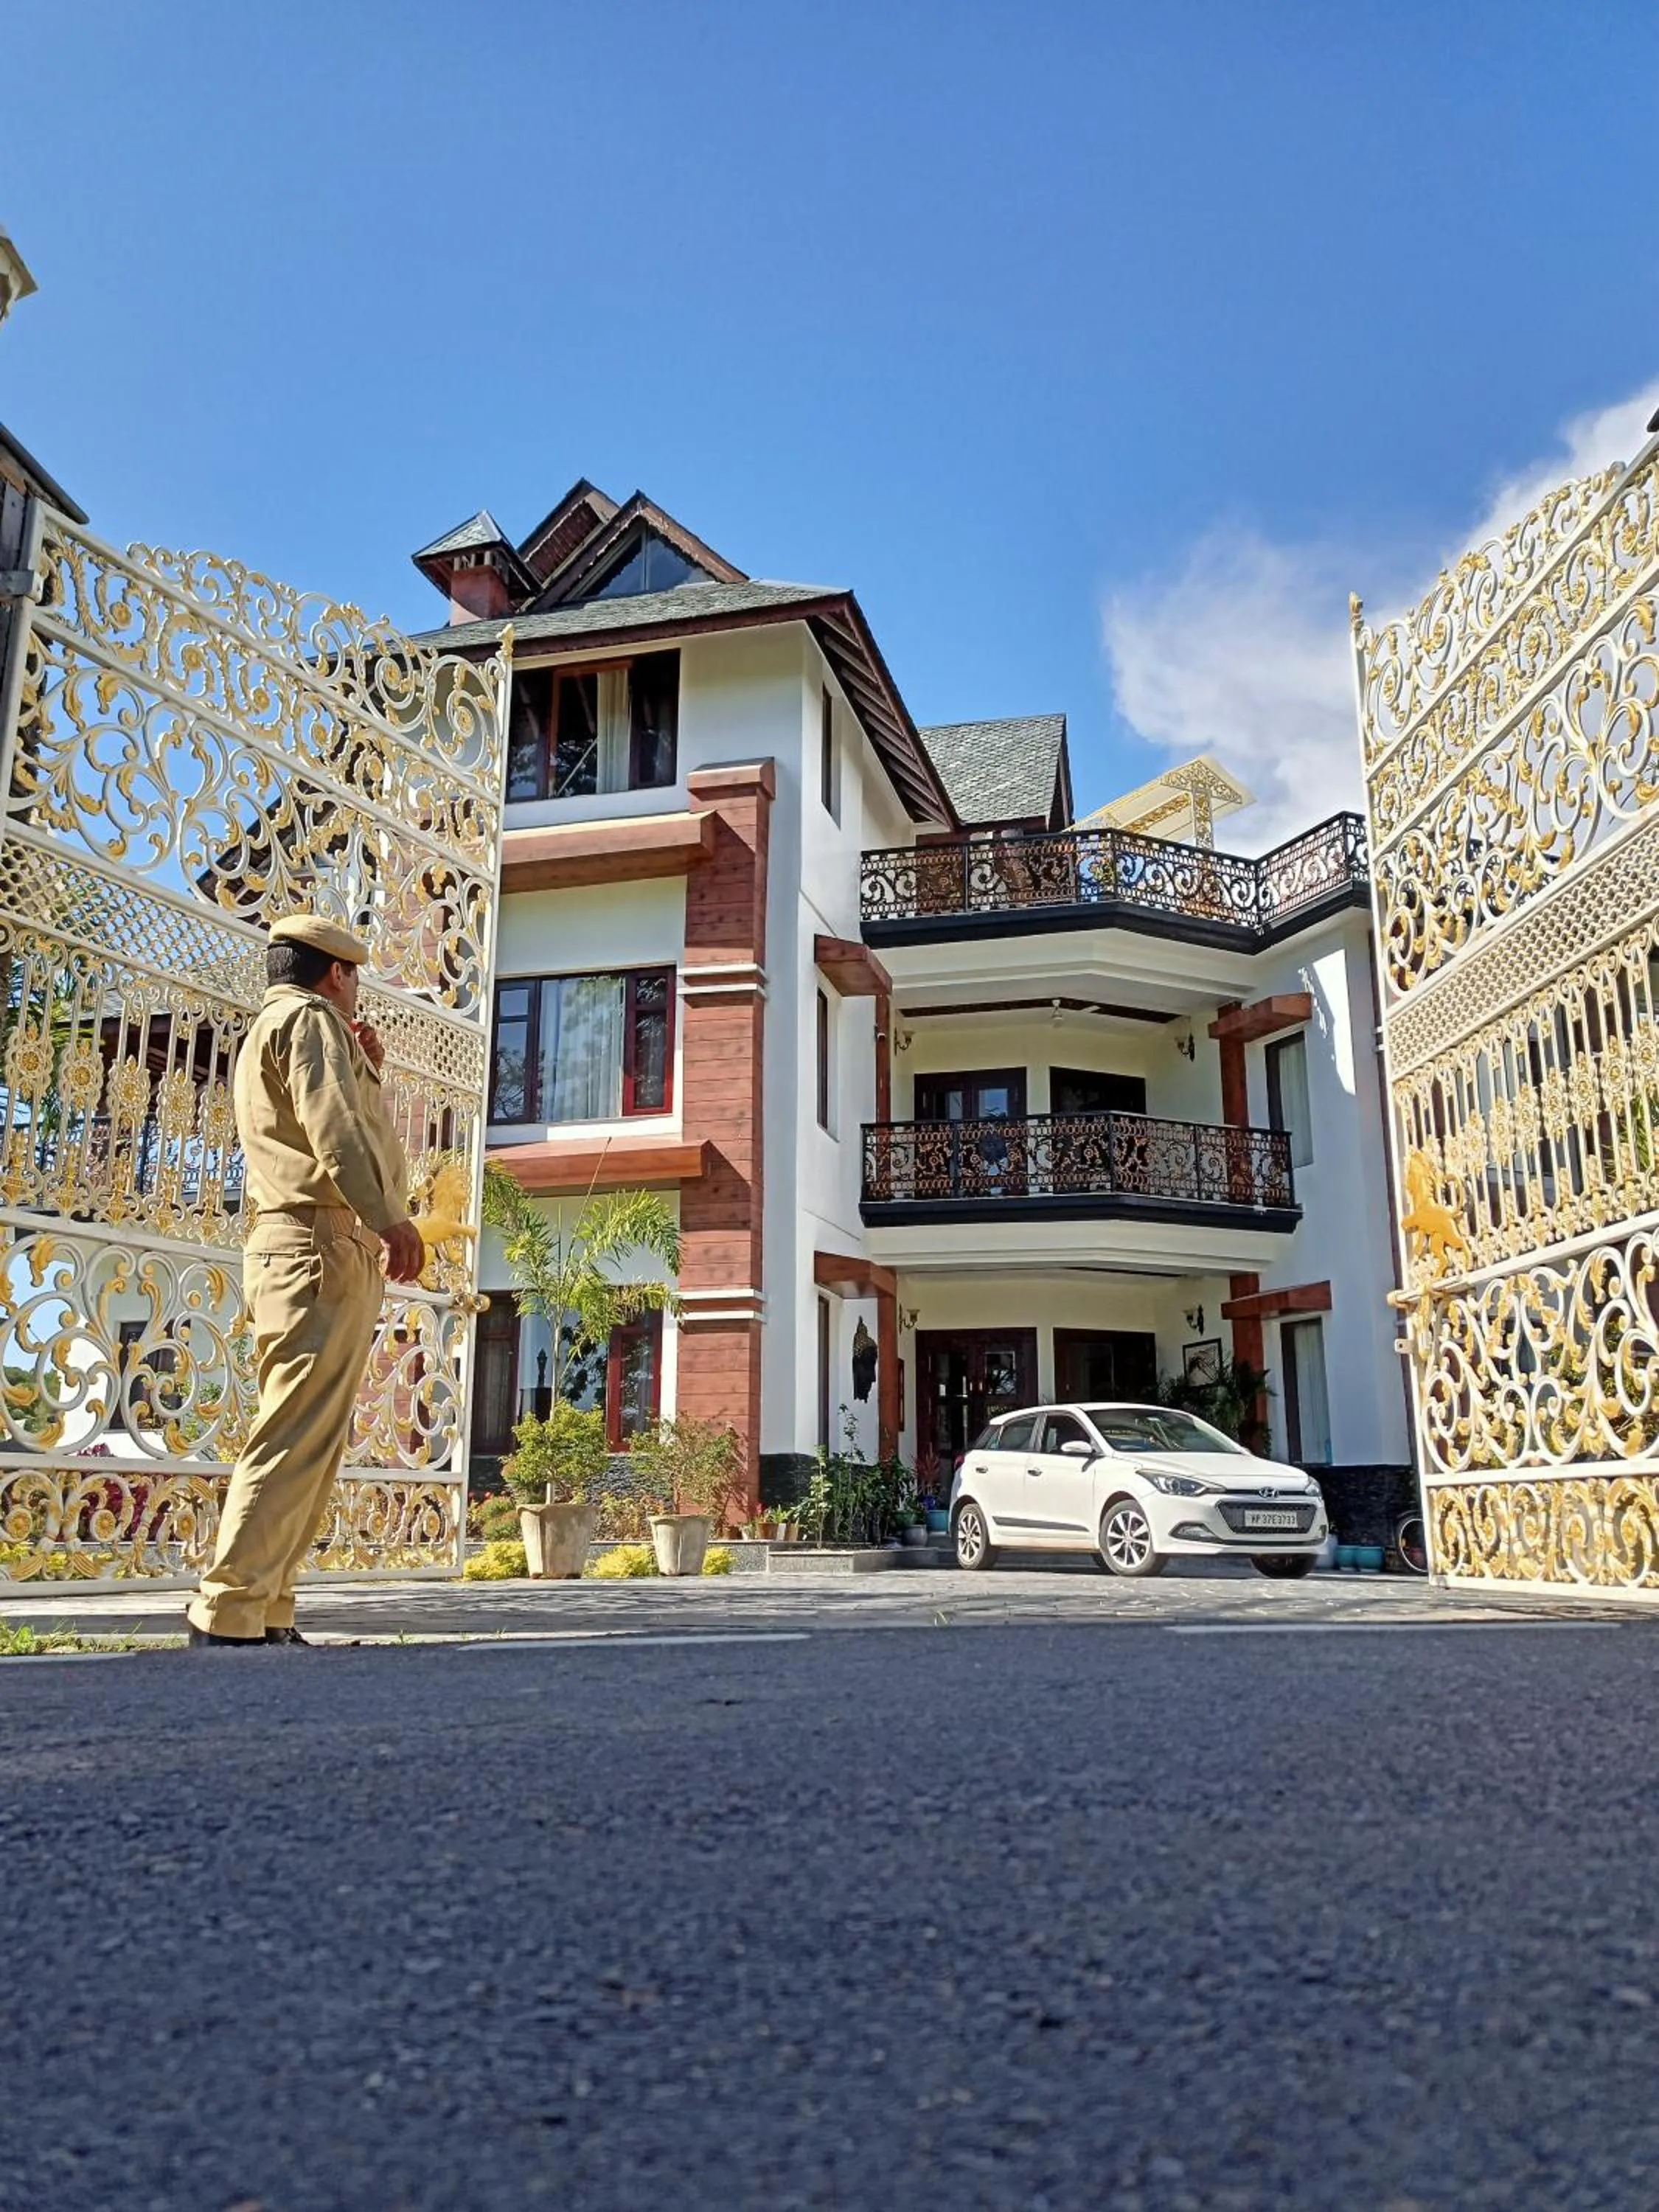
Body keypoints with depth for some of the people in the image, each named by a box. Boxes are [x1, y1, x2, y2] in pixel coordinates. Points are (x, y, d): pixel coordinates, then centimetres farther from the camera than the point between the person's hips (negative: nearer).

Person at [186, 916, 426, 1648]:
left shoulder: (269, 1029, 29)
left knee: (308, 1443, 9)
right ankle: (228, 1615, -15)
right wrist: (390, 1219, -26)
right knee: (297, 1439, -14)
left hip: (294, 1250, 10)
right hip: (323, 1244, -10)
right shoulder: (309, 1018, -1)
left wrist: (366, 1069, 25)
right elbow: (333, 1127, -18)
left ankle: (265, 1615, 9)